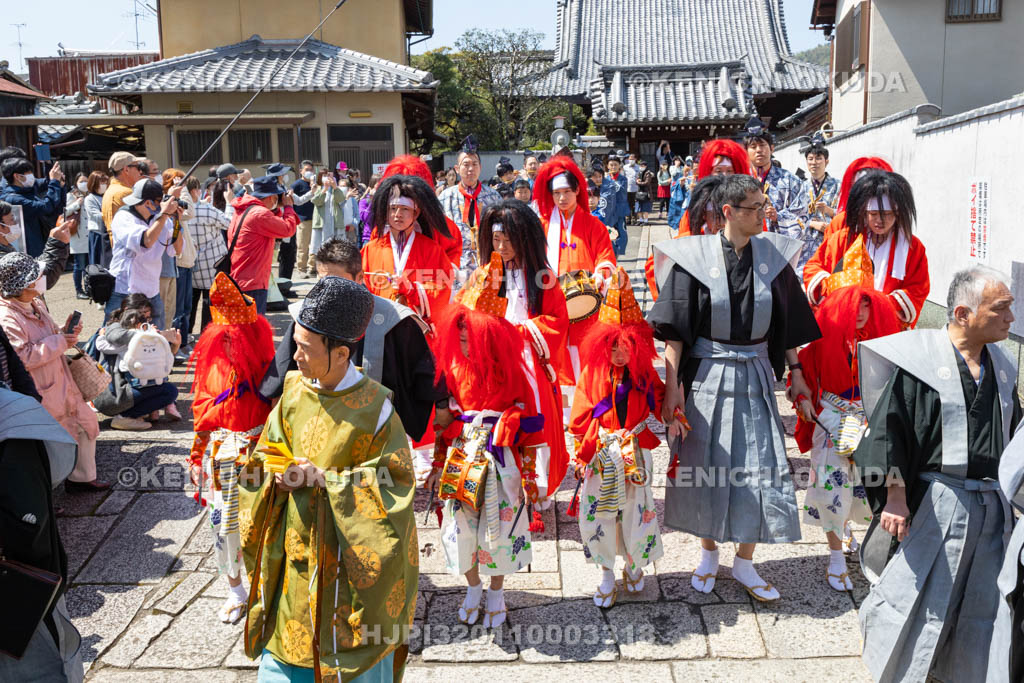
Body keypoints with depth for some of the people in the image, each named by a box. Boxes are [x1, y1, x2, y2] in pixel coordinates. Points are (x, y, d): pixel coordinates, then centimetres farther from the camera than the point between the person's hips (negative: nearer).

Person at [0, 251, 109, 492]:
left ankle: (82, 477, 30)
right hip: (41, 395, -10)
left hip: (62, 384, 10)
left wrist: (65, 332, 2)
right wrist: (59, 342, -23)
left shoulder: (37, 304, 8)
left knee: (87, 423, 17)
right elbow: (22, 358, -29)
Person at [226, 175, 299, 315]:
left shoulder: (242, 211, 13)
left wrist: (278, 208, 15)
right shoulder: (260, 214, -18)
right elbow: (289, 229, -13)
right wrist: (288, 207, 1)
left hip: (236, 280, 10)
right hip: (252, 283, -10)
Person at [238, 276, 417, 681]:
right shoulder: (295, 389, -2)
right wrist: (283, 472, -16)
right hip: (296, 549, 5)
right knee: (285, 641, 16)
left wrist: (325, 479, -21)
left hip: (351, 560, -5)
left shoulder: (374, 408, -18)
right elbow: (265, 458, 6)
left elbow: (395, 485, -17)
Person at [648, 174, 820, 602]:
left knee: (760, 467, 2)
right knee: (705, 466, 7)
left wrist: (795, 371, 7)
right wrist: (672, 386, -13)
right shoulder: (695, 257, -7)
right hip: (705, 376, -2)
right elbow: (675, 330, -8)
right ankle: (708, 552, 30)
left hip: (754, 376, 3)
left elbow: (787, 323, 10)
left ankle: (744, 563, 20)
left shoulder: (773, 256, 2)